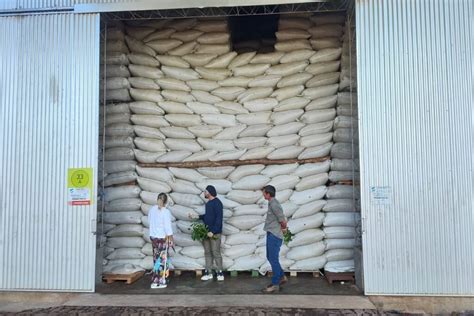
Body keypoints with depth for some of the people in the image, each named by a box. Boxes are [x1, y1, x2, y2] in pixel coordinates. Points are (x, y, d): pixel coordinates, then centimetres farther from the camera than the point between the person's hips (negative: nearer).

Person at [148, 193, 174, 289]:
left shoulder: (152, 209, 1)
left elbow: (149, 220, 14)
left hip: (153, 236, 6)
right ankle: (158, 282, 6)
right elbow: (168, 227, -16)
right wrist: (171, 239, -8)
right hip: (163, 237, -6)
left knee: (157, 258, 16)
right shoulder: (165, 211, -17)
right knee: (162, 259, 3)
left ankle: (158, 279, 25)